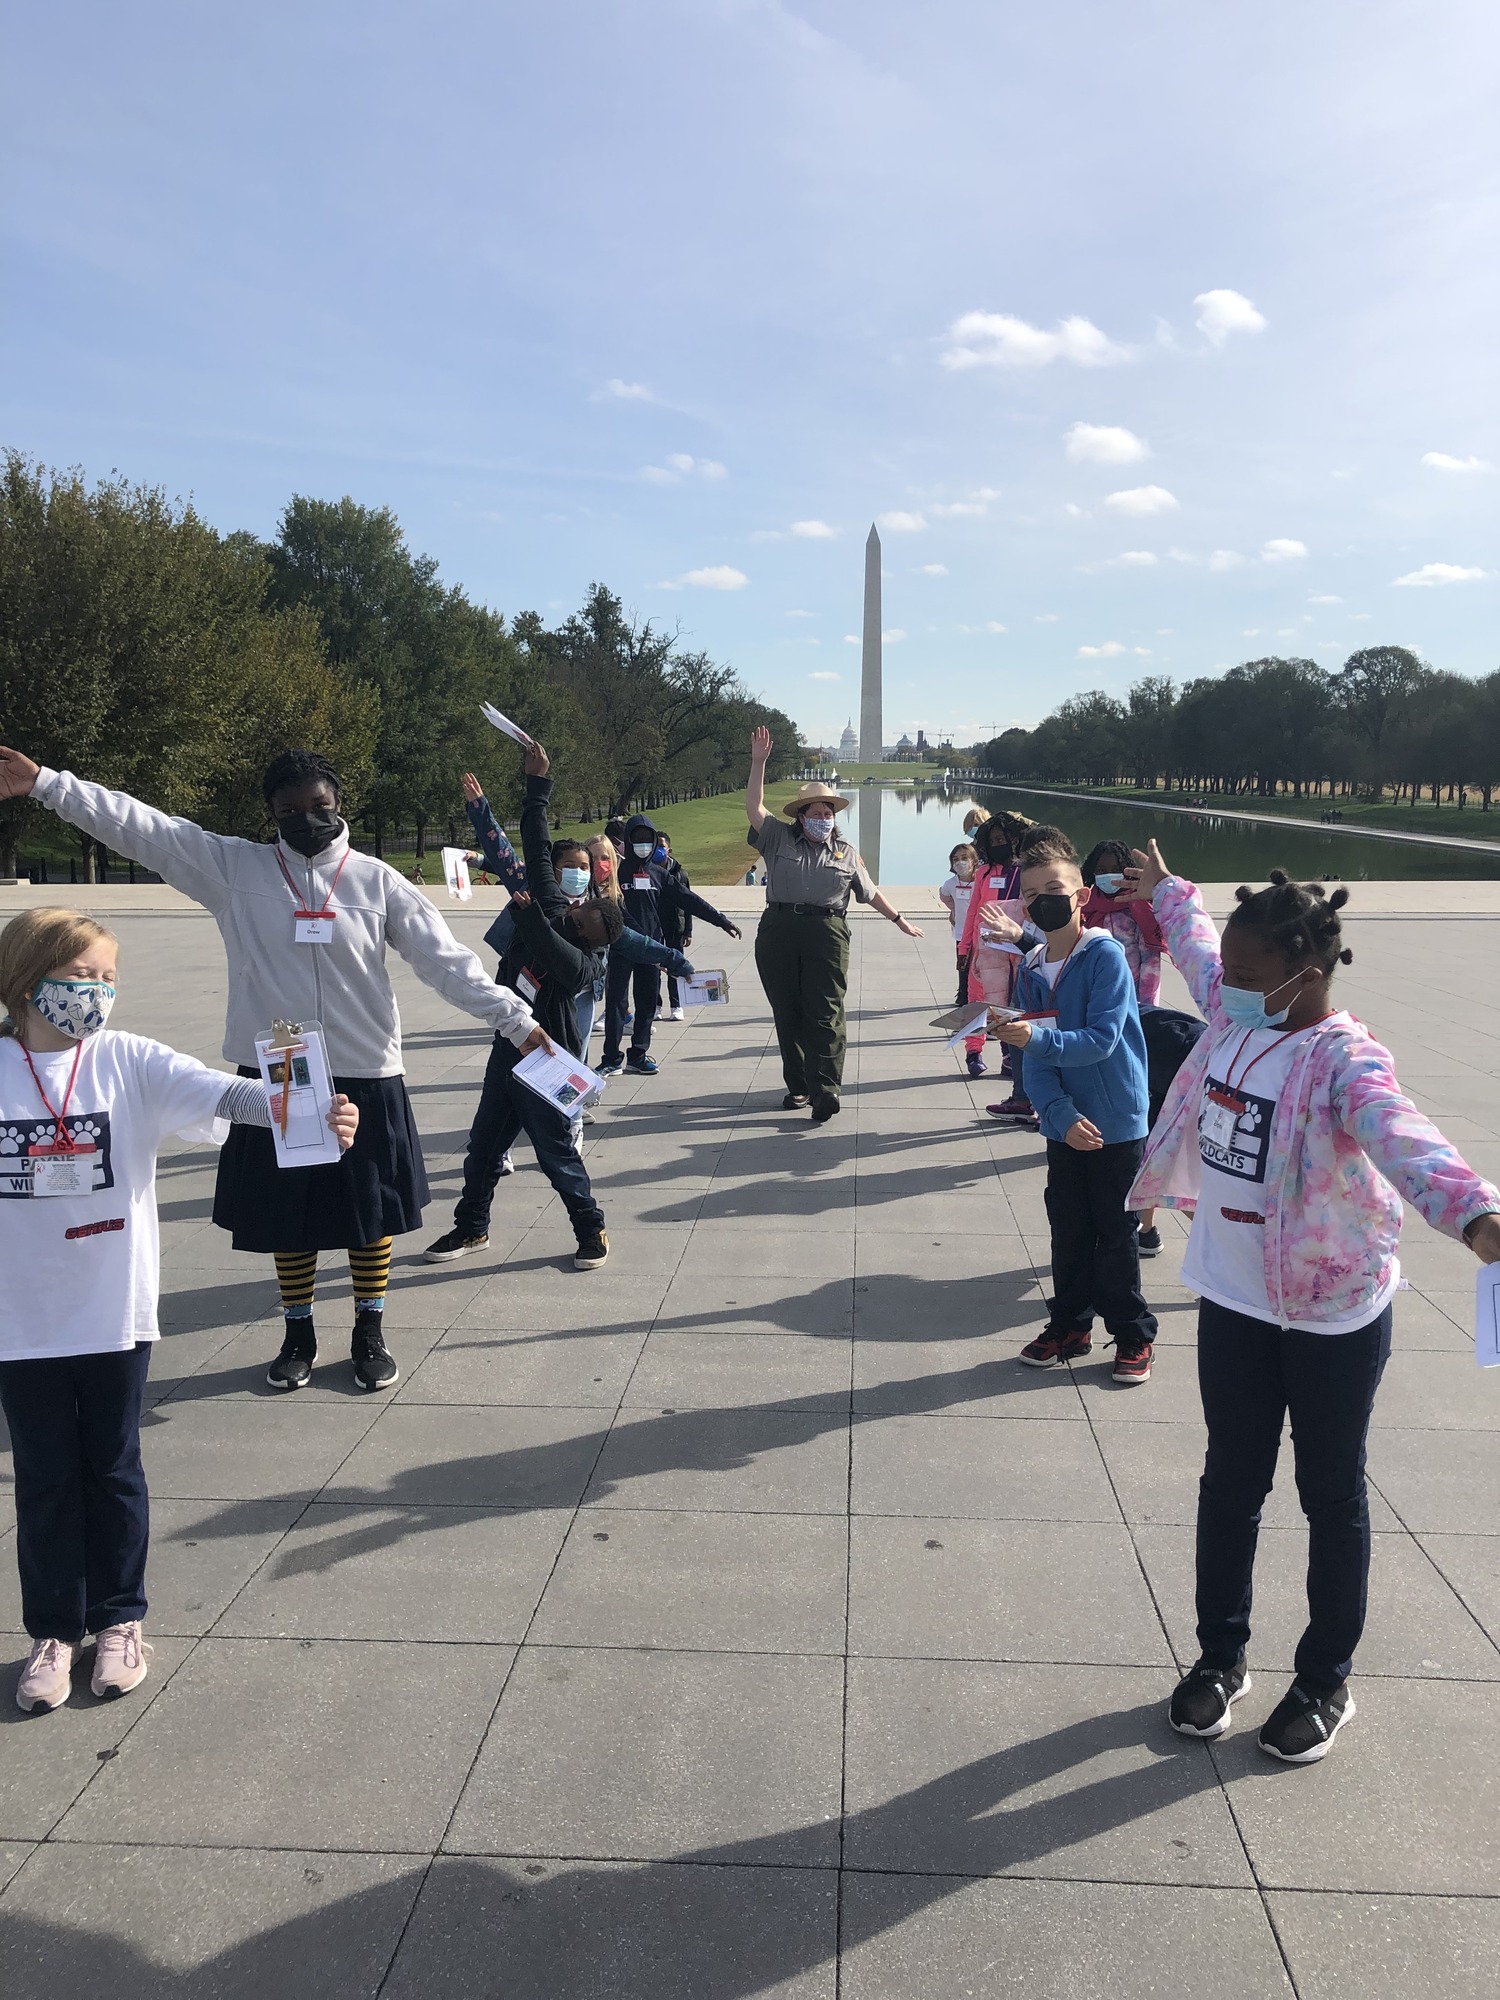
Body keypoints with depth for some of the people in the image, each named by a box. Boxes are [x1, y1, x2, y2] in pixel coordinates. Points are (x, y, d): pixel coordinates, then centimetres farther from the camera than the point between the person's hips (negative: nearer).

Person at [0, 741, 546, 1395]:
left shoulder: (379, 881, -2)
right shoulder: (234, 868, -2)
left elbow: (448, 961, -5)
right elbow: (141, 827, -9)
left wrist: (517, 1020, -11)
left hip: (366, 1078, 0)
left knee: (371, 1212, 10)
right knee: (286, 1214, 12)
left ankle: (369, 1334, 29)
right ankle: (297, 1335, 32)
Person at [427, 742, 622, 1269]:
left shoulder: (585, 962, -20)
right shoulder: (552, 907, -4)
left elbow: (557, 958, -43)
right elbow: (539, 848, 0)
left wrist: (527, 912, -40)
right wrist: (536, 785, 1)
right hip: (509, 1048, 8)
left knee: (558, 1154, 2)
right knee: (483, 1145, 15)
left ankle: (592, 1230, 21)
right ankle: (472, 1227, 31)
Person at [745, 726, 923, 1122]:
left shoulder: (847, 854, 14)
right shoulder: (779, 840, 10)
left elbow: (870, 892, 22)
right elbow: (754, 806, 1)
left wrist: (899, 920, 22)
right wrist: (758, 762, -6)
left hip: (826, 935, -1)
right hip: (778, 935, 1)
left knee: (825, 1014, -8)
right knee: (787, 1012, 6)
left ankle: (825, 1092, -11)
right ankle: (797, 1085, 16)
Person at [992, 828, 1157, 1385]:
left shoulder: (1106, 956, -15)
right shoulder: (1031, 970, 1)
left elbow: (1102, 1040, -22)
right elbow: (1036, 1061, -3)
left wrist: (1037, 1037, -34)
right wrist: (1061, 1114, -17)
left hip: (1116, 1123, -5)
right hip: (1065, 1124, 5)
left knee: (1115, 1231, 5)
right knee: (1068, 1228, 14)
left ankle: (1133, 1335, 20)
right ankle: (1070, 1324, 30)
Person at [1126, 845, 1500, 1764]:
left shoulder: (1346, 1059, -25)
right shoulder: (1235, 1014, -3)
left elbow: (1402, 1137, -46)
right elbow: (1195, 945, 20)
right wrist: (1166, 889, 39)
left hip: (1333, 1315, -6)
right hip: (1234, 1301, 6)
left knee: (1332, 1493, 12)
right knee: (1231, 1480, 17)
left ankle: (1327, 1681, 30)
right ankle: (1222, 1654, 35)